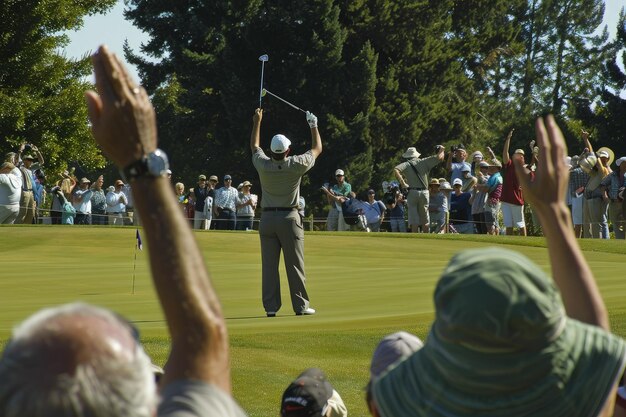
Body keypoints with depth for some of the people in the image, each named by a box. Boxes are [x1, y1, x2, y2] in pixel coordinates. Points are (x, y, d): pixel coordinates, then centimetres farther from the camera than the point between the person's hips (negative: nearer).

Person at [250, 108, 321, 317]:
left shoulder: (263, 165, -4)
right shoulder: (296, 165, -11)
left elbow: (254, 147, 18)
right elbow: (317, 149, 6)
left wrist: (257, 123, 28)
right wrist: (314, 126, 19)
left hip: (267, 218, 2)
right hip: (289, 218, -2)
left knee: (269, 264, 2)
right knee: (295, 264, 1)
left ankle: (271, 306, 0)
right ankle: (300, 305, 2)